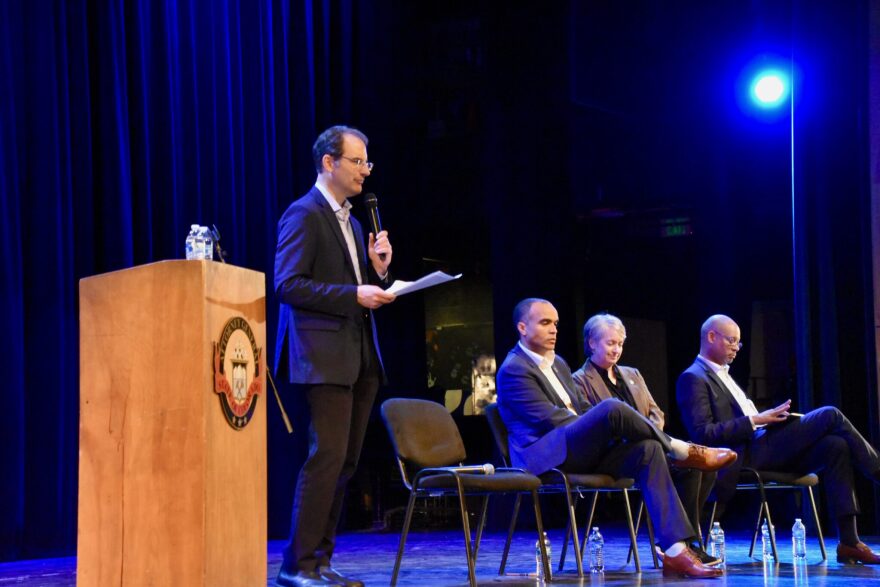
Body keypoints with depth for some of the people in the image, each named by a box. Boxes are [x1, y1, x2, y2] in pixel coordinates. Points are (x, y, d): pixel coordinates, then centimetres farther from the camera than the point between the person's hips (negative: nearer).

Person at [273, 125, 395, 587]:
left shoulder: (351, 222, 21)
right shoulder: (304, 214, -6)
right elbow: (287, 284, -15)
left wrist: (378, 271, 6)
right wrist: (353, 295, -19)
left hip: (360, 357, 9)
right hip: (324, 355, -9)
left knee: (345, 462, 7)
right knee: (328, 456, -13)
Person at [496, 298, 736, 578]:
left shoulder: (558, 364, 25)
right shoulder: (513, 370, -4)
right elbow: (550, 419, -13)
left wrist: (609, 428, 3)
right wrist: (609, 422, -12)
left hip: (580, 453, 9)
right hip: (545, 456, -8)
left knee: (647, 449, -19)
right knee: (611, 408, -31)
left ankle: (675, 551, -28)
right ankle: (682, 450, -9)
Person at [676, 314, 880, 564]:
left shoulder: (722, 375, 27)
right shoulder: (693, 379, -4)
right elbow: (702, 433, -15)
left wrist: (771, 417, 6)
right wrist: (755, 421, -17)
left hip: (762, 448, 9)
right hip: (745, 457, -9)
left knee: (835, 445, -14)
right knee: (830, 415, -15)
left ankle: (849, 543, -17)